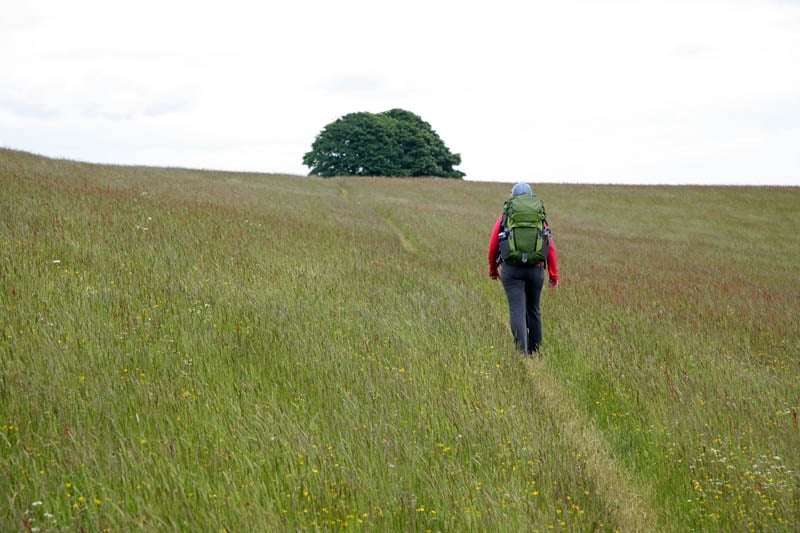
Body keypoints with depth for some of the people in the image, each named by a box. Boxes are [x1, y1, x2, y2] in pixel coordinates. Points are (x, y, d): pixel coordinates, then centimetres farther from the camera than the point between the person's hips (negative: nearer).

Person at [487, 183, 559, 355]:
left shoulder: (504, 218, 4)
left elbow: (493, 246, 6)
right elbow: (550, 247, 0)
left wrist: (493, 269, 20)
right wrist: (553, 274, 2)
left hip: (511, 270, -2)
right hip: (535, 270, 2)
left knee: (517, 310, -6)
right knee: (534, 310, 16)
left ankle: (523, 352, -19)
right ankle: (535, 351, 23)